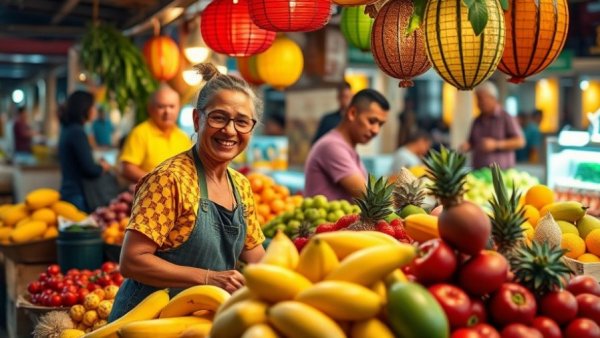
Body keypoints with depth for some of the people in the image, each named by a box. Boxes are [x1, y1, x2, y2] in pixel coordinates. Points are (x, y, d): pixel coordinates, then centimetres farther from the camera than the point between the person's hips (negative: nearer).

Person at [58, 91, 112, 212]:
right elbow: (90, 170, -18)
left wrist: (98, 164, 13)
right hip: (78, 196, -9)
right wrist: (102, 167, 2)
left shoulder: (67, 129, 14)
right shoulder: (77, 132, -15)